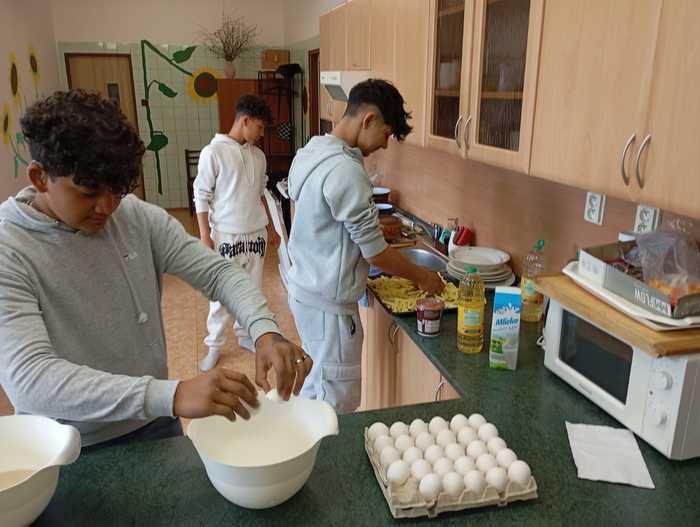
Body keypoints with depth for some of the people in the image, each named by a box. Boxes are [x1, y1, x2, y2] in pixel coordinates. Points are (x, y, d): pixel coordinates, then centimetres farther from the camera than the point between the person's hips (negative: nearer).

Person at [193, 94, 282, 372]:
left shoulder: (258, 156, 7)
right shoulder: (213, 153, -11)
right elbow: (201, 197, -9)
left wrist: (270, 228, 17)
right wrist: (205, 237, -12)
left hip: (255, 235, 5)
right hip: (226, 236, -5)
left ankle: (245, 334, 32)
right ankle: (214, 345, 19)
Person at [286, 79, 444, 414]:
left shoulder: (312, 151, 6)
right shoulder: (344, 170, -25)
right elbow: (374, 252, -21)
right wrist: (421, 276, -5)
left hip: (305, 288, 10)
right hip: (329, 303, -10)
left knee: (317, 383, 24)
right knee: (339, 403, 5)